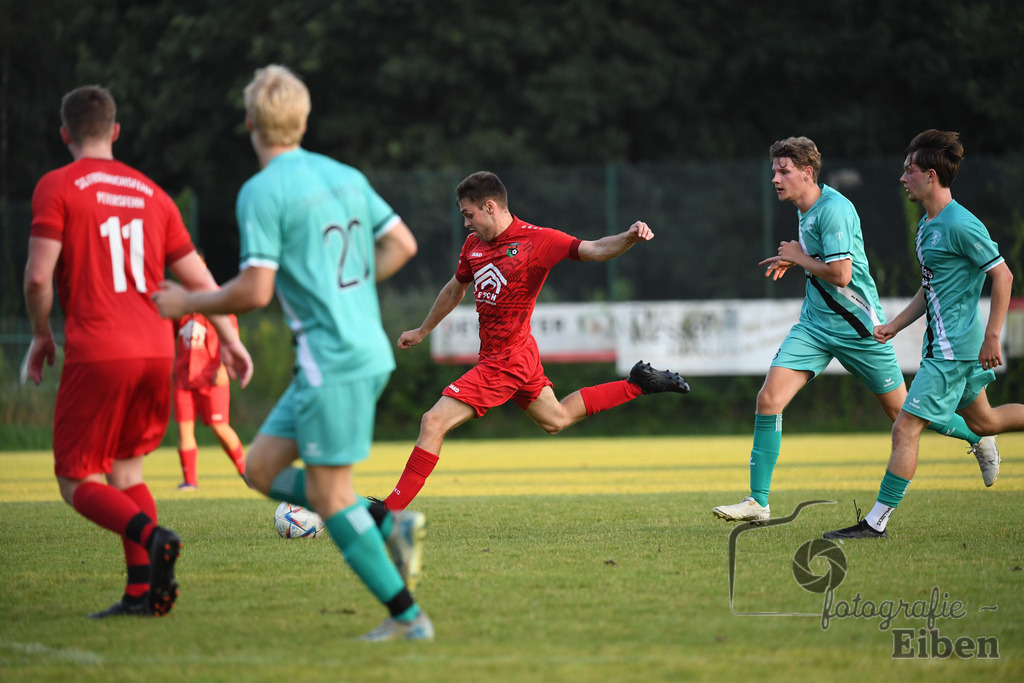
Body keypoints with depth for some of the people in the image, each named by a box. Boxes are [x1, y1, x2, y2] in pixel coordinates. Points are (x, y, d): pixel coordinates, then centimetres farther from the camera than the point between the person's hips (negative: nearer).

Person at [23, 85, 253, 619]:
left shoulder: (57, 187, 0)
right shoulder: (150, 193, 16)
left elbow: (38, 276, -9)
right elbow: (197, 279, 17)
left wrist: (41, 334, 7)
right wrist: (230, 339, 26)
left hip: (96, 354, -5)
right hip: (156, 353, 5)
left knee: (76, 480, 3)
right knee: (125, 471, 17)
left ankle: (151, 537, -24)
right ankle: (141, 592, 3)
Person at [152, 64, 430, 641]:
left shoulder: (263, 191, -11)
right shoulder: (345, 176, 12)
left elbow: (255, 291, -16)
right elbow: (402, 244, 16)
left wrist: (187, 303, 0)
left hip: (333, 360, -8)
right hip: (368, 350, 8)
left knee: (328, 494, -2)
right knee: (263, 468, 14)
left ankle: (407, 617, -2)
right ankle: (389, 526, 5)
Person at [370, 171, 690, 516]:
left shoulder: (537, 239, -15)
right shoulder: (474, 244, 7)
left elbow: (594, 250, -20)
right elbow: (455, 289, 24)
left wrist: (629, 237, -40)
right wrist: (422, 331, 35)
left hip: (504, 361, -9)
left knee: (433, 422, -13)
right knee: (555, 419, 26)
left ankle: (391, 509, -8)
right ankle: (636, 384, 33)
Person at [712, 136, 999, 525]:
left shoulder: (833, 210, -20)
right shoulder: (806, 208, 8)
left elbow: (840, 274, -27)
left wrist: (798, 257, -13)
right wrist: (791, 261, 11)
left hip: (857, 328, -8)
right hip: (814, 325, 8)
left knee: (900, 411, 5)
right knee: (769, 399, -9)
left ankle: (977, 436, 31)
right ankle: (758, 501, -7)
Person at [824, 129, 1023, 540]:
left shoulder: (960, 225, -18)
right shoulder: (926, 226, 11)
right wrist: (894, 327, 15)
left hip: (954, 348, -10)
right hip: (942, 342, 10)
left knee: (905, 429, -10)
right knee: (982, 421, 23)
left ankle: (877, 522, -8)